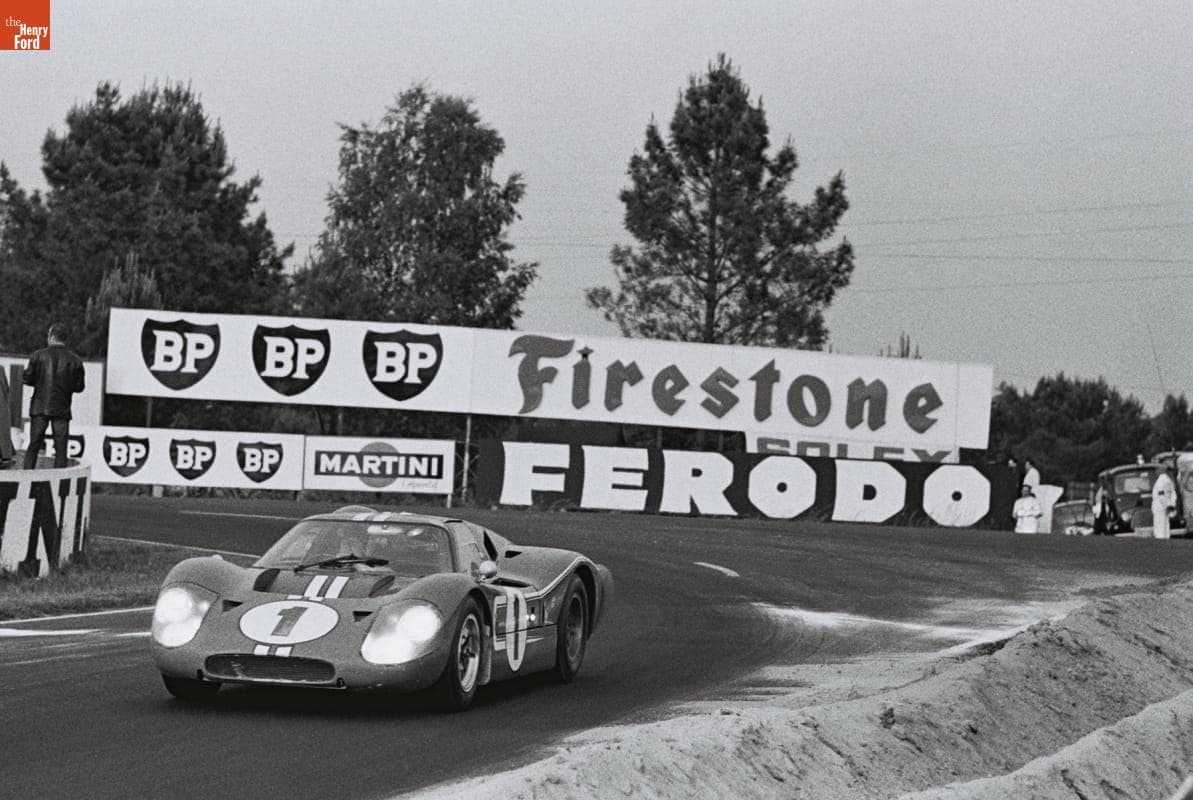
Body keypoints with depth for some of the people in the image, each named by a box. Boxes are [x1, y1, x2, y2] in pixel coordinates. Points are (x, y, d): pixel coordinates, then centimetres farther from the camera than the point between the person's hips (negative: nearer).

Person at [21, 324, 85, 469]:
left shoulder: (39, 355, -4)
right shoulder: (74, 360, 0)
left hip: (40, 408, 0)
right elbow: (79, 386, 2)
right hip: (62, 409, 0)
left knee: (33, 447, 5)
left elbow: (27, 379, -3)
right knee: (61, 448, 3)